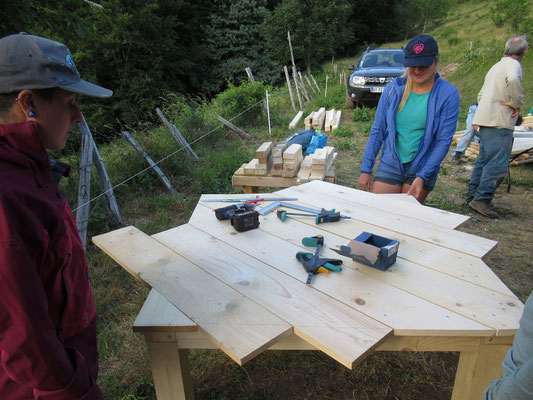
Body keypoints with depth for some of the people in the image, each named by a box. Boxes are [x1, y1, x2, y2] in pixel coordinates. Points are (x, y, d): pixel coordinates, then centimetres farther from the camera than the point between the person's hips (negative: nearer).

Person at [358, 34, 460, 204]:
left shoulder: (448, 94, -6)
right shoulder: (393, 88, -1)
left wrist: (422, 177, -15)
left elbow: (444, 141, -8)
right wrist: (366, 169, -1)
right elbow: (377, 131, 2)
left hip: (422, 170, -1)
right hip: (389, 166, 2)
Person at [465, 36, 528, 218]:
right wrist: (516, 104, -18)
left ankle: (471, 195, 18)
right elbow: (512, 79, -29)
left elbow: (481, 95, 26)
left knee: (484, 160, 14)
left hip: (486, 121, 9)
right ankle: (482, 199, -12)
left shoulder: (496, 66, 22)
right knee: (498, 164, -10)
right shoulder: (513, 65, -6)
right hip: (499, 123, -9)